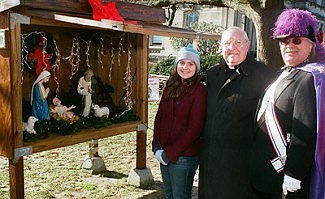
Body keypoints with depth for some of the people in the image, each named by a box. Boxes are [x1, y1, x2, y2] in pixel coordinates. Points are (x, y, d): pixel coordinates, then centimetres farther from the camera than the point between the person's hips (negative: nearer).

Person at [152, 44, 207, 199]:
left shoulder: (199, 90, -11)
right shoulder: (170, 87, 7)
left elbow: (194, 129, -14)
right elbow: (159, 117, 9)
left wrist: (169, 153, -14)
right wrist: (157, 147, -4)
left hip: (184, 156, -6)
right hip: (164, 153, 6)